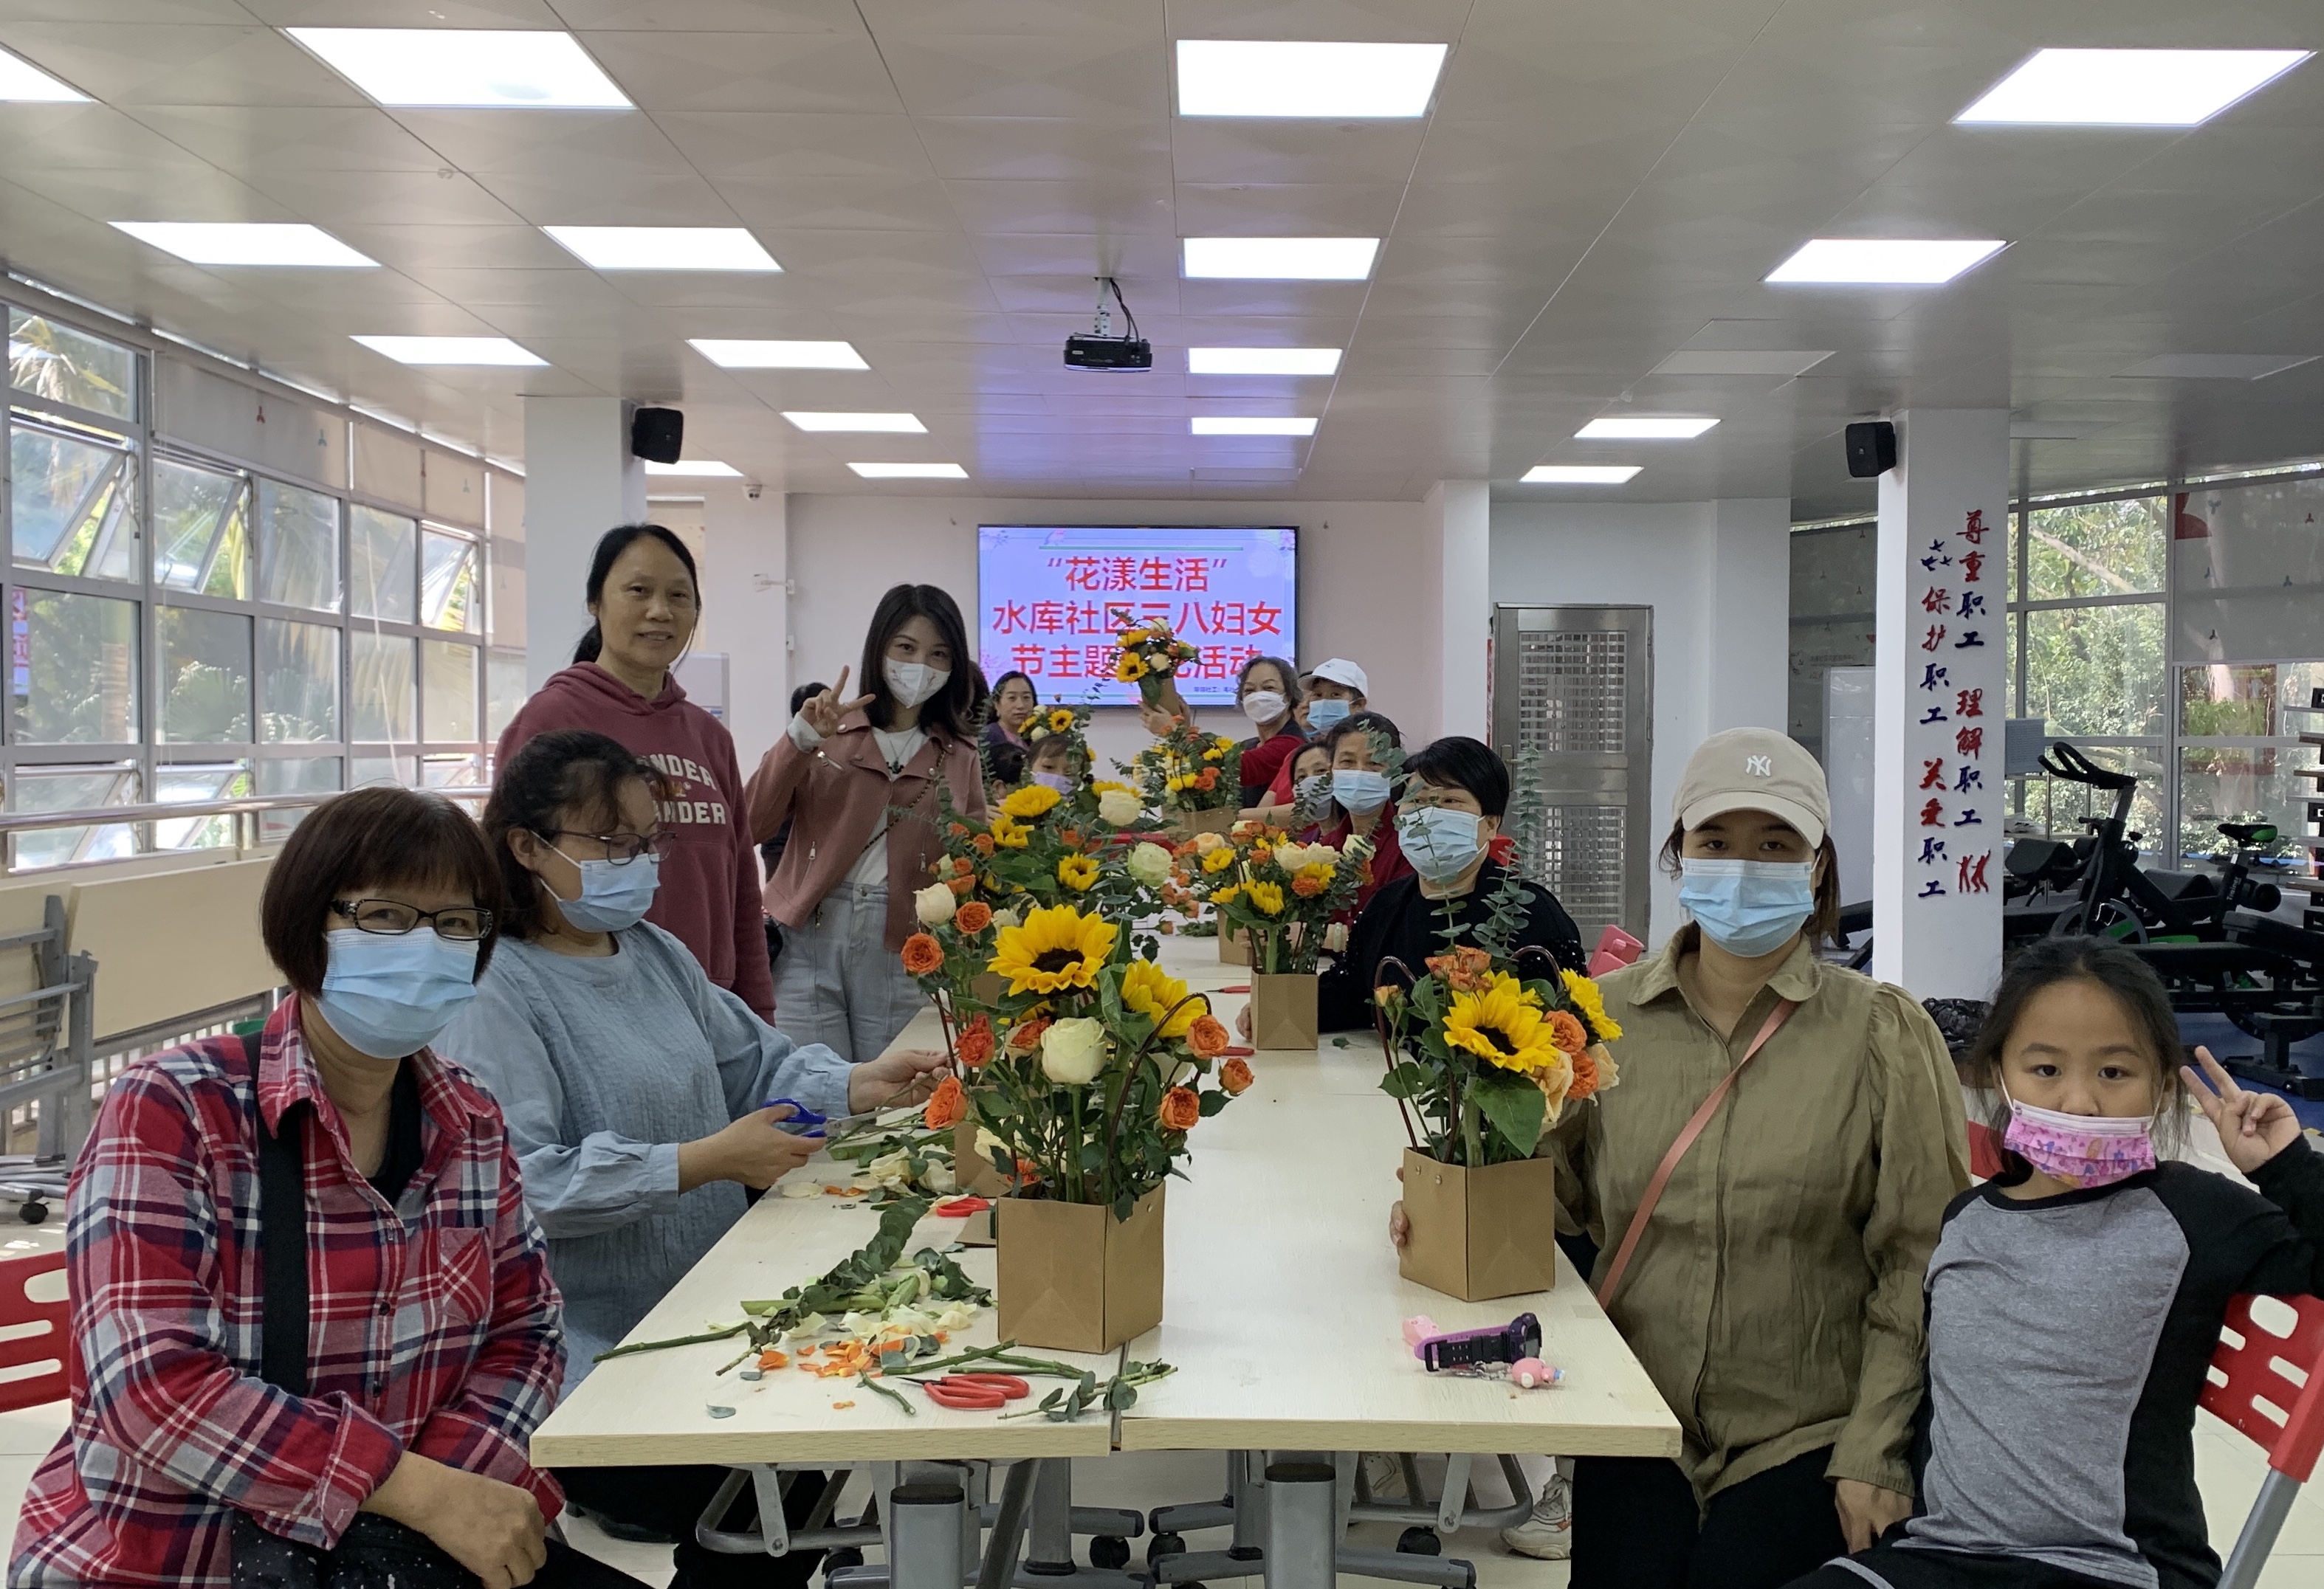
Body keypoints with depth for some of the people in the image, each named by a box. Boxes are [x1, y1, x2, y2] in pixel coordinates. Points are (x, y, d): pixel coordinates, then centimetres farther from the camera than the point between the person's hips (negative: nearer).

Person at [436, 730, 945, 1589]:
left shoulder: (655, 952, 11)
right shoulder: (494, 993, -16)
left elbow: (754, 1066, 14)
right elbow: (519, 1181, -27)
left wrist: (857, 1086, -5)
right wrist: (704, 1162, -26)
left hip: (701, 1323, 8)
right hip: (587, 1369, -8)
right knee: (743, 1518, -12)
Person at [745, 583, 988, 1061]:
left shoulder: (959, 755, 12)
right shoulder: (827, 730, 5)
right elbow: (750, 824, -3)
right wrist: (801, 737, -10)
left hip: (903, 951, 2)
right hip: (811, 937, -1)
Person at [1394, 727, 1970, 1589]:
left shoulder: (1882, 1034, -5)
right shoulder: (1607, 1016, 0)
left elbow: (1918, 1266, -4)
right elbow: (1560, 1188, 11)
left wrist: (1877, 1452, -7)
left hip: (1808, 1434, -2)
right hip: (1638, 1419, 2)